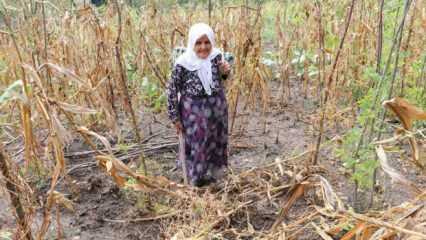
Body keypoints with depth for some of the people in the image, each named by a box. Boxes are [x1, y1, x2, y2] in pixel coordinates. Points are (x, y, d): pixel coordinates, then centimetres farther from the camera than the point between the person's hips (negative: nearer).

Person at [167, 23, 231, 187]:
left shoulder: (216, 56, -8)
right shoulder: (183, 63, -20)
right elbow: (172, 90, -12)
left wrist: (224, 72, -12)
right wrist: (175, 118, -8)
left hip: (217, 106, 4)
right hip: (193, 110, -4)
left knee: (216, 140, 22)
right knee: (196, 143, 12)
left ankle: (215, 170, 48)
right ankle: (196, 177, 37)